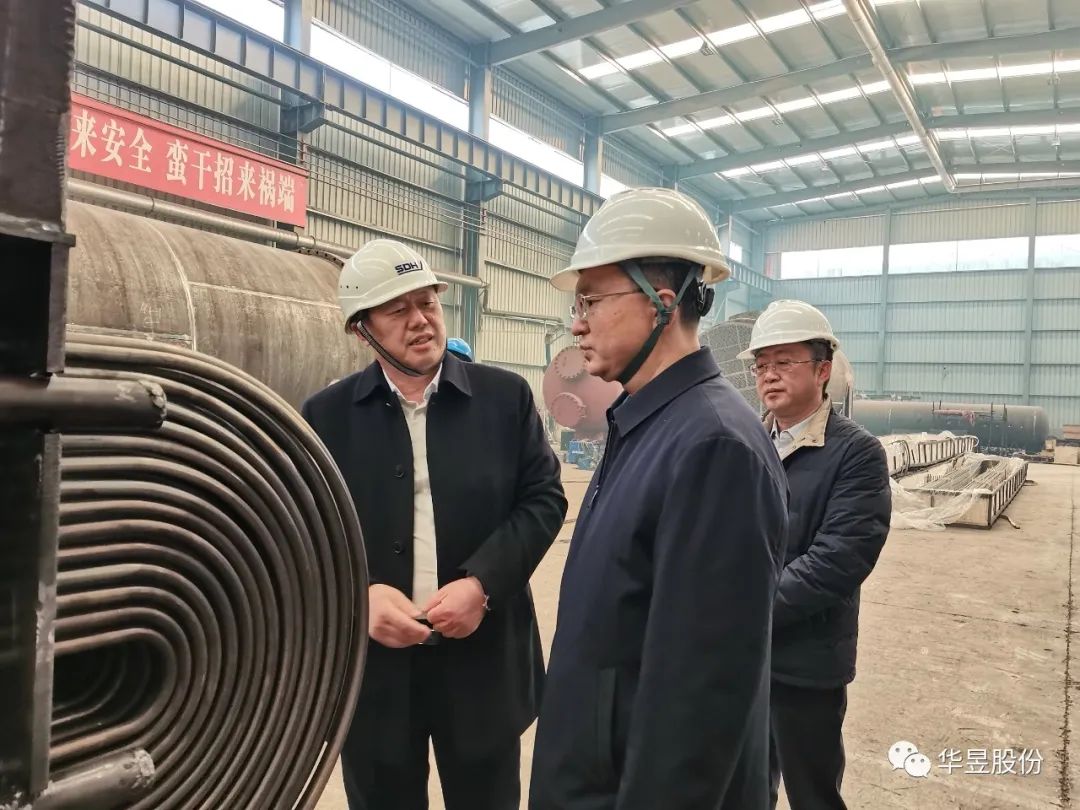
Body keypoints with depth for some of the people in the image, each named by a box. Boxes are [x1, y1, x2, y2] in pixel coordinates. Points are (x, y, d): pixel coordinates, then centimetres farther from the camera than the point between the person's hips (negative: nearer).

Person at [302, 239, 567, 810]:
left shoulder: (505, 396, -1)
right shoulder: (326, 415, -1)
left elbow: (544, 498, -1)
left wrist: (481, 582, -14)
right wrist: (358, 594, -17)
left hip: (484, 662, 0)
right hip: (372, 666, 0)